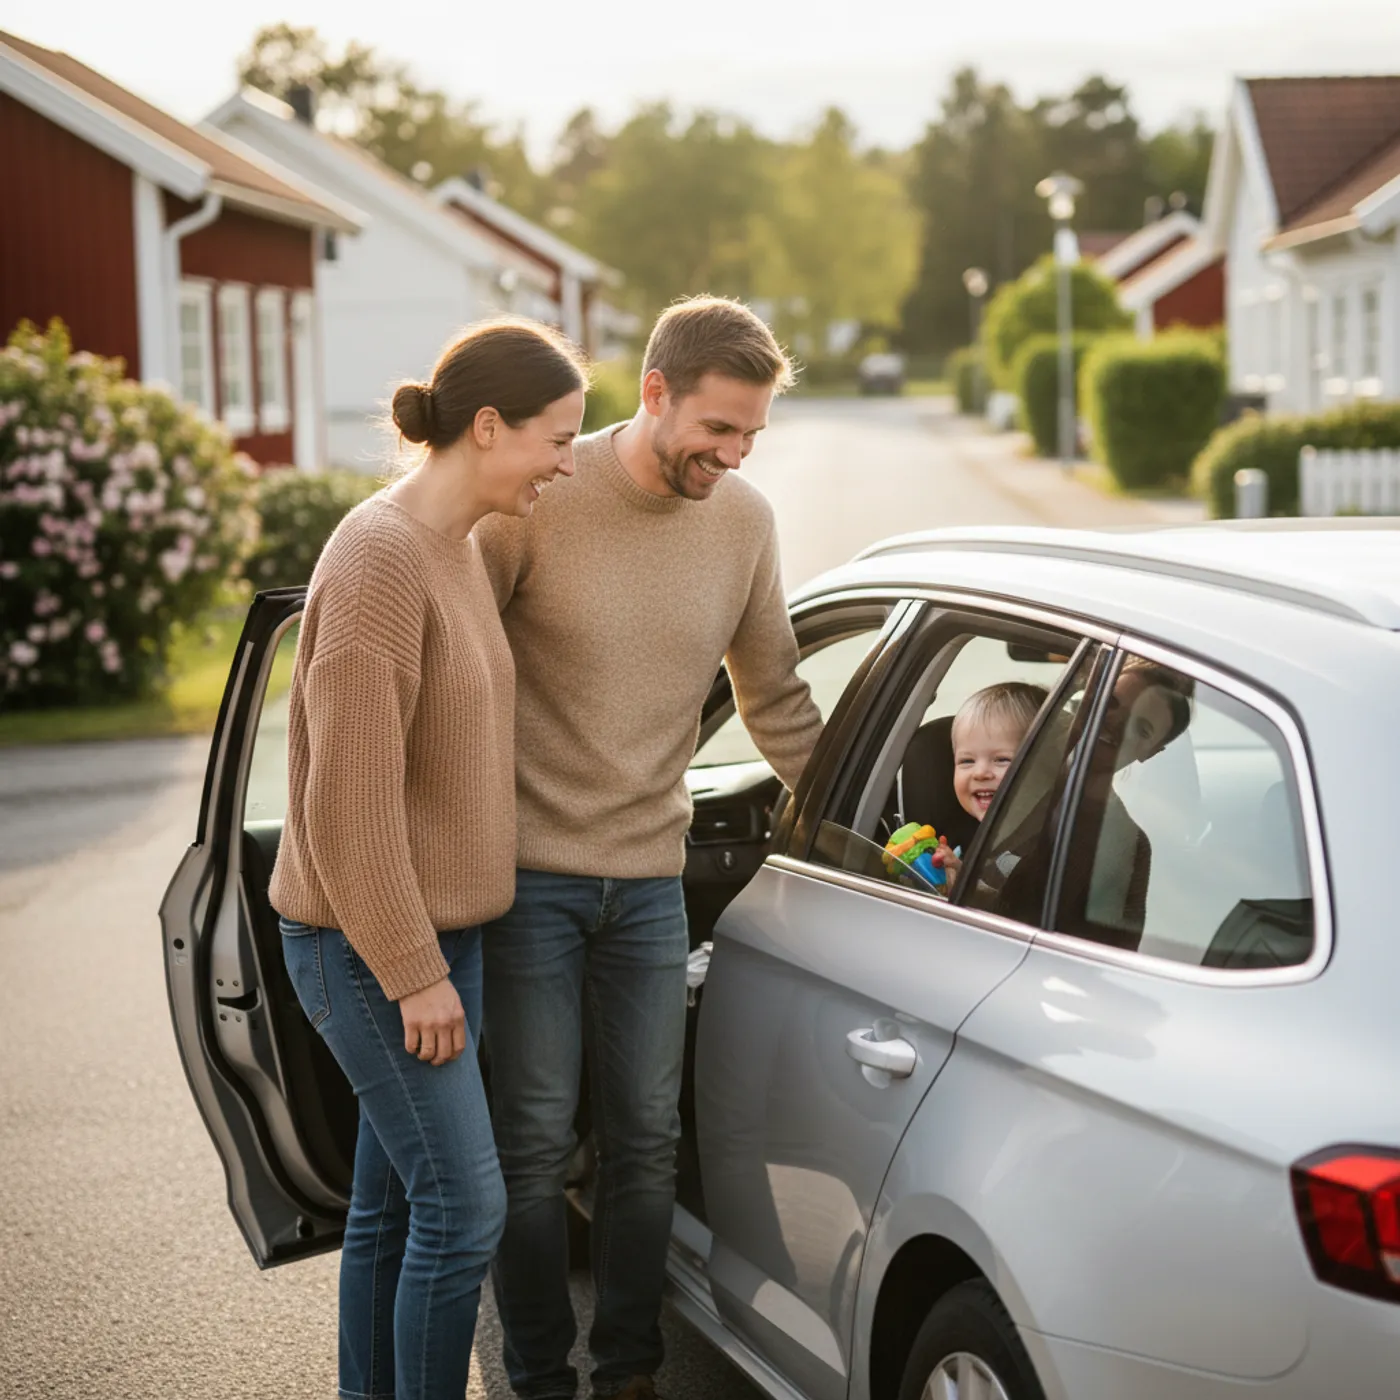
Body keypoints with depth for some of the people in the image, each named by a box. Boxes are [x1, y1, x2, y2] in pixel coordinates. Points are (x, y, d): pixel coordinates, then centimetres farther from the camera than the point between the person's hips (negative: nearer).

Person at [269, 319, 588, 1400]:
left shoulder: (459, 547, 11)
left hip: (436, 932, 9)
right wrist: (413, 973, -18)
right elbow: (349, 796, -21)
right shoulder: (381, 557, -19)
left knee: (393, 1202, 15)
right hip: (370, 945, -9)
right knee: (465, 1202, -6)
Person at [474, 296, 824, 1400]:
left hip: (651, 881, 4)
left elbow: (776, 702, 13)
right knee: (536, 1142, 3)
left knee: (646, 1140, 9)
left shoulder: (744, 522, 1)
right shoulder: (538, 501, -13)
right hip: (529, 874, -4)